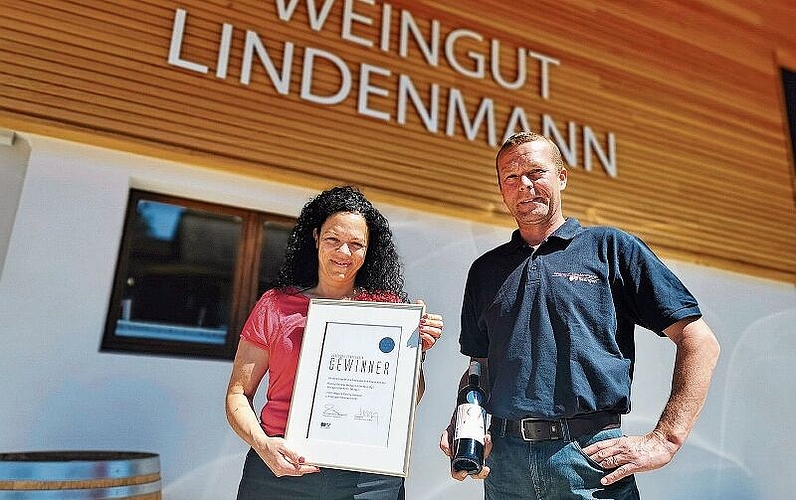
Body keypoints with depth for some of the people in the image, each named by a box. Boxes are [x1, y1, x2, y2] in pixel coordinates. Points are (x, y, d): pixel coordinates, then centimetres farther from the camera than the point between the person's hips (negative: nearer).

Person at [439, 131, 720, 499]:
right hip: (505, 461, 3)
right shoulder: (485, 270, 11)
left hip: (593, 457, -3)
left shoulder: (611, 248, 1)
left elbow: (699, 341, -2)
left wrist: (664, 440, -9)